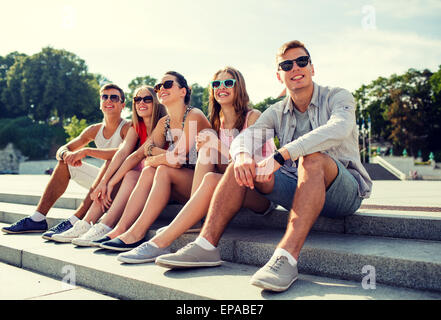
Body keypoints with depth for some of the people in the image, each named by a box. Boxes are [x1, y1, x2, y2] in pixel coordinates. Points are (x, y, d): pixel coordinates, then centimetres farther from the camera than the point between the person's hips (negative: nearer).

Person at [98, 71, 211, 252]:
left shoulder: (194, 115, -12)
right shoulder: (163, 123, 12)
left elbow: (177, 157, -21)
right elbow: (147, 149, -1)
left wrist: (153, 160, -4)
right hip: (182, 190, 7)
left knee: (164, 170, -27)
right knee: (149, 171, -15)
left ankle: (137, 234, -28)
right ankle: (120, 229, -19)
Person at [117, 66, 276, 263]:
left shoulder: (253, 116, -1)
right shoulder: (217, 123, 16)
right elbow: (223, 168, 9)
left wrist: (217, 145, -19)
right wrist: (209, 146, -9)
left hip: (261, 192, -5)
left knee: (211, 179, -32)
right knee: (207, 144, -16)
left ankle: (160, 243, -32)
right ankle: (186, 222, -24)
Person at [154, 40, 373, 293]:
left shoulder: (338, 97, -3)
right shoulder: (277, 112, 11)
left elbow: (337, 129, -26)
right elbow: (244, 136, -5)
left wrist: (280, 156, -36)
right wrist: (243, 154, -32)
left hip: (345, 190, -4)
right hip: (299, 189, 4)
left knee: (312, 157, -36)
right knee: (242, 164, -13)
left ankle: (287, 257, -47)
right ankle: (206, 246, -21)